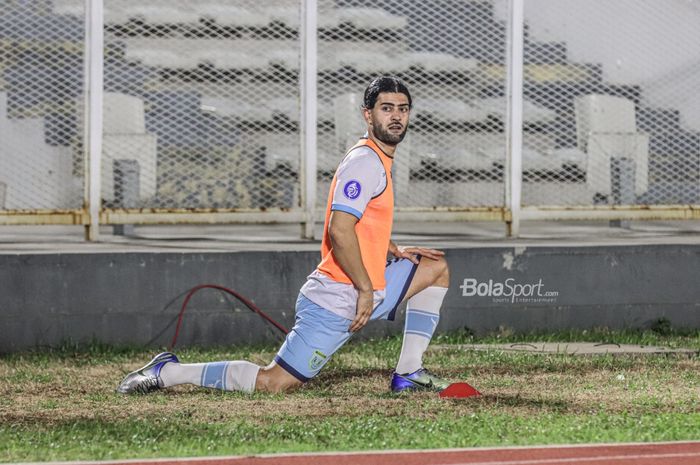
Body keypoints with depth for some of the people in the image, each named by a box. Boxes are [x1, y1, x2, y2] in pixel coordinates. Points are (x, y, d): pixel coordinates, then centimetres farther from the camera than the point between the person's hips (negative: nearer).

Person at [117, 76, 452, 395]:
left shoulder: (379, 160, 16)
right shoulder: (365, 162, -16)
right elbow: (340, 231, -27)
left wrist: (395, 252, 21)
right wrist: (366, 289, -20)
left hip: (361, 294, 10)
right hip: (334, 305, -10)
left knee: (436, 266, 17)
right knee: (273, 384, -12)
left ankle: (408, 372, 13)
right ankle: (167, 372, -2)